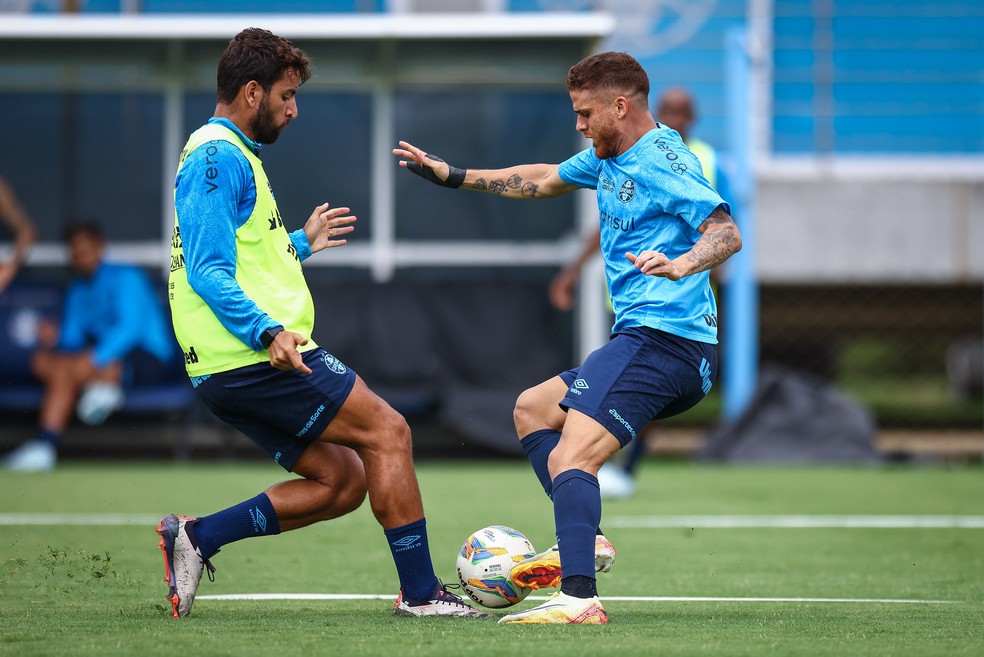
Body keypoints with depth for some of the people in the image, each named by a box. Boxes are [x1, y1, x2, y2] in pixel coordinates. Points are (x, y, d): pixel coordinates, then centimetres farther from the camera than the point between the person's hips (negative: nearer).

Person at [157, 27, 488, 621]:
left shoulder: (229, 156, 22)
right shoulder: (218, 157, -11)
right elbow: (208, 272, -20)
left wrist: (299, 245, 42)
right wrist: (269, 332, -32)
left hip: (231, 370, 11)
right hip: (254, 357, -11)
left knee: (343, 481, 9)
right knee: (386, 431, -7)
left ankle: (197, 537, 4)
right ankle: (420, 593, -6)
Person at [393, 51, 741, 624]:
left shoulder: (662, 161, -11)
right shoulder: (609, 158, 19)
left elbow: (728, 232, -21)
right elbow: (544, 179, 35)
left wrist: (681, 265, -40)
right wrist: (454, 176, 36)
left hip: (661, 336, -11)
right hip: (646, 340, 11)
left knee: (569, 457, -24)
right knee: (532, 409, 24)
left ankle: (579, 597, -41)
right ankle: (585, 540, 7)